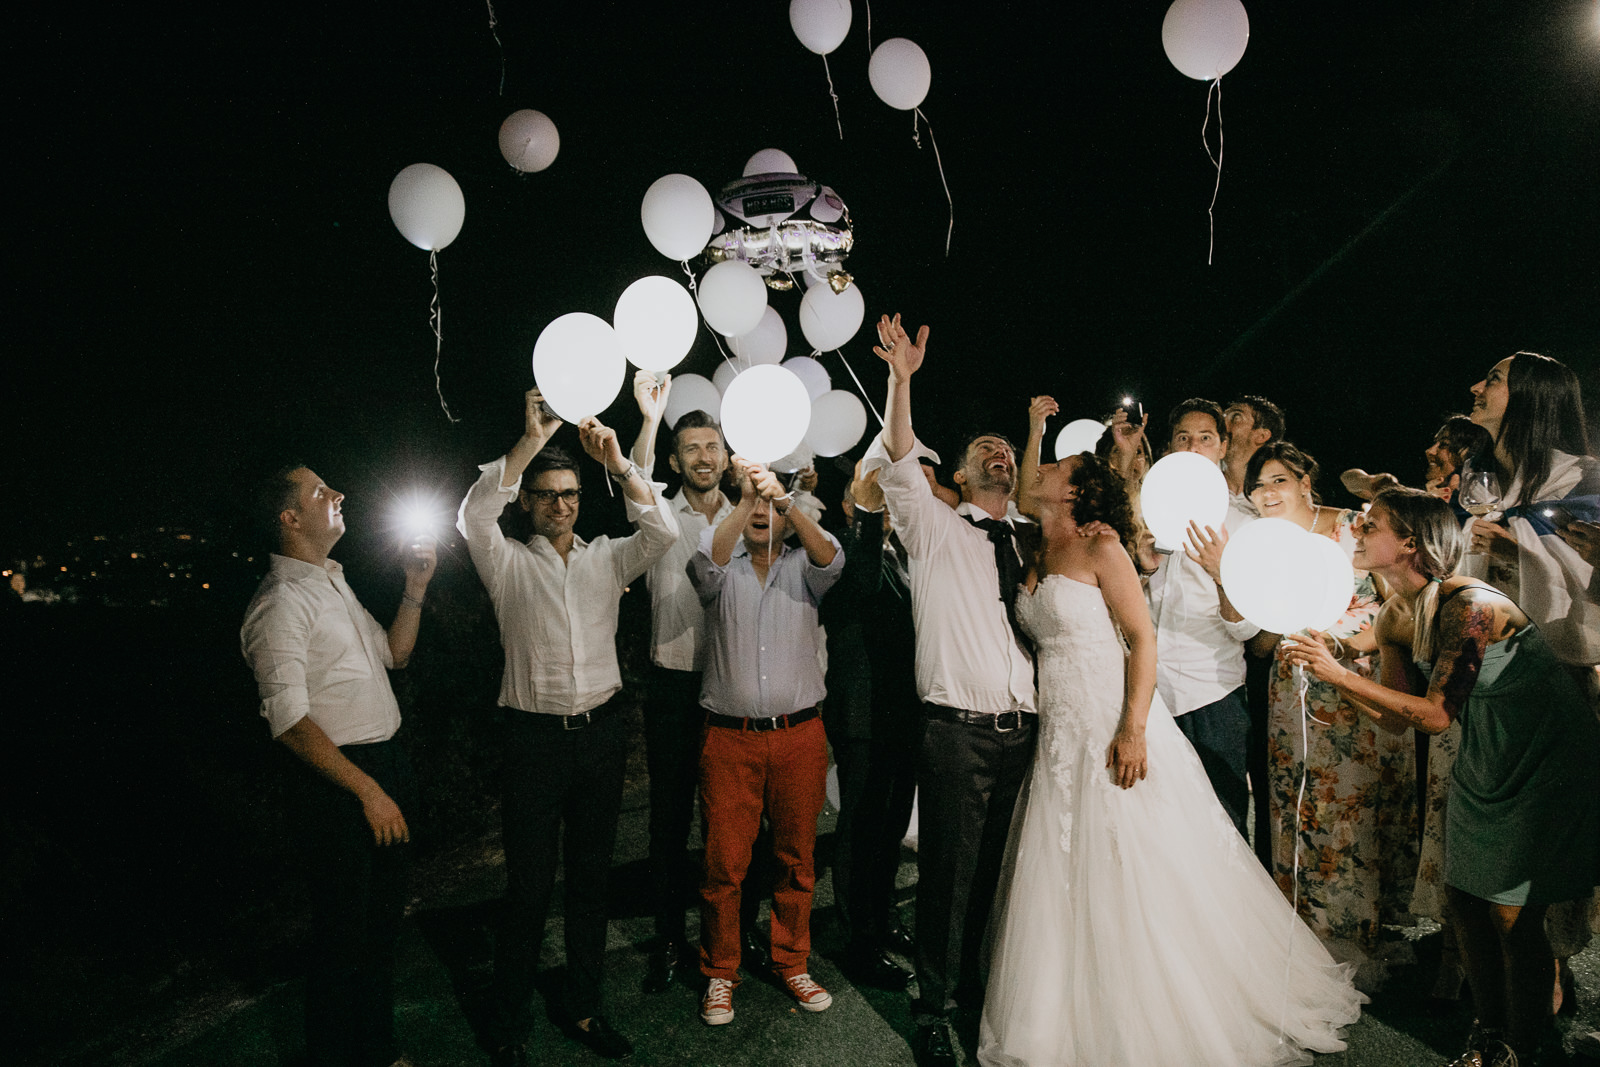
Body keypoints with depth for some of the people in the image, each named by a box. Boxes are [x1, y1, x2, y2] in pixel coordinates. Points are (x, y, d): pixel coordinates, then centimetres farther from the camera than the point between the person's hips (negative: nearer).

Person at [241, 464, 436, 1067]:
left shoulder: (336, 584, 14)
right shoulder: (281, 602, -16)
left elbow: (394, 654, 22)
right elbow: (289, 719, -22)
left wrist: (416, 588, 9)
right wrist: (368, 790, -23)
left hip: (386, 767, 9)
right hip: (339, 783, -9)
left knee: (384, 923, 21)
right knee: (343, 937, 5)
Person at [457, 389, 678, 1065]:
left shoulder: (606, 558, 9)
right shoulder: (509, 564, 1)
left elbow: (662, 531, -7)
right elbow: (474, 519, -18)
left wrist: (618, 463, -17)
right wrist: (530, 442, -23)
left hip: (601, 734, 3)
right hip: (535, 736, -3)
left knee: (591, 877, 13)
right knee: (529, 885, 3)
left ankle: (583, 1009, 27)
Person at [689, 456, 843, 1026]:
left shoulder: (802, 567, 7)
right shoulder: (723, 570, 5)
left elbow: (830, 558, -17)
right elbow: (707, 561, -20)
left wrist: (785, 498, -33)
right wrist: (746, 496, -34)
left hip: (799, 735, 1)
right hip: (729, 737, -1)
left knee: (797, 858, 11)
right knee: (724, 862, 4)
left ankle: (792, 963, 29)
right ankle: (719, 973, 22)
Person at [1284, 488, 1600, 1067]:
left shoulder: (1467, 604, -26)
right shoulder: (1402, 615, -1)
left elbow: (1435, 714, -26)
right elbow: (1399, 714, 0)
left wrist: (1340, 673, -27)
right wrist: (1327, 668, -9)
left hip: (1544, 769, -8)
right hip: (1483, 769, 8)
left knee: (1512, 916, -1)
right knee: (1466, 900, 11)